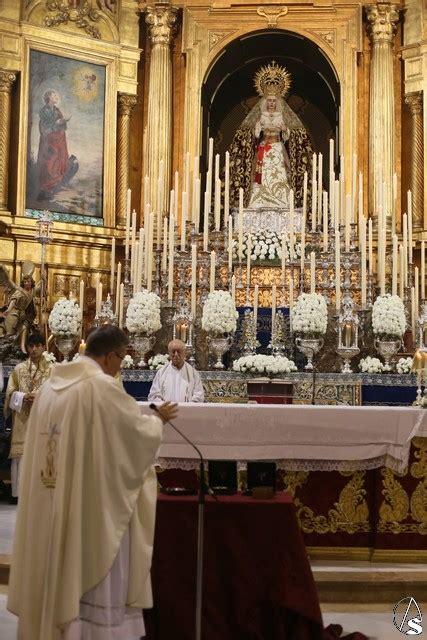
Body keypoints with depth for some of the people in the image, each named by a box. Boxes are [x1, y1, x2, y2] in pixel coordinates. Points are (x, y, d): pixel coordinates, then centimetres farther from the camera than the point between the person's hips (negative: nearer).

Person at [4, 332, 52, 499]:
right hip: (23, 420, 2)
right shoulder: (19, 369, 9)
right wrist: (23, 397, -12)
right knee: (22, 454, -1)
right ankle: (22, 491, 7)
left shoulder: (52, 369, 3)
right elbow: (10, 393, 7)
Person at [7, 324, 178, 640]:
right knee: (91, 572, 4)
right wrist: (159, 419, 12)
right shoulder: (102, 386, -17)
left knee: (57, 568, 18)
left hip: (51, 502, 8)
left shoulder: (53, 384, 6)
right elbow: (139, 428, -8)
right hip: (91, 502, -7)